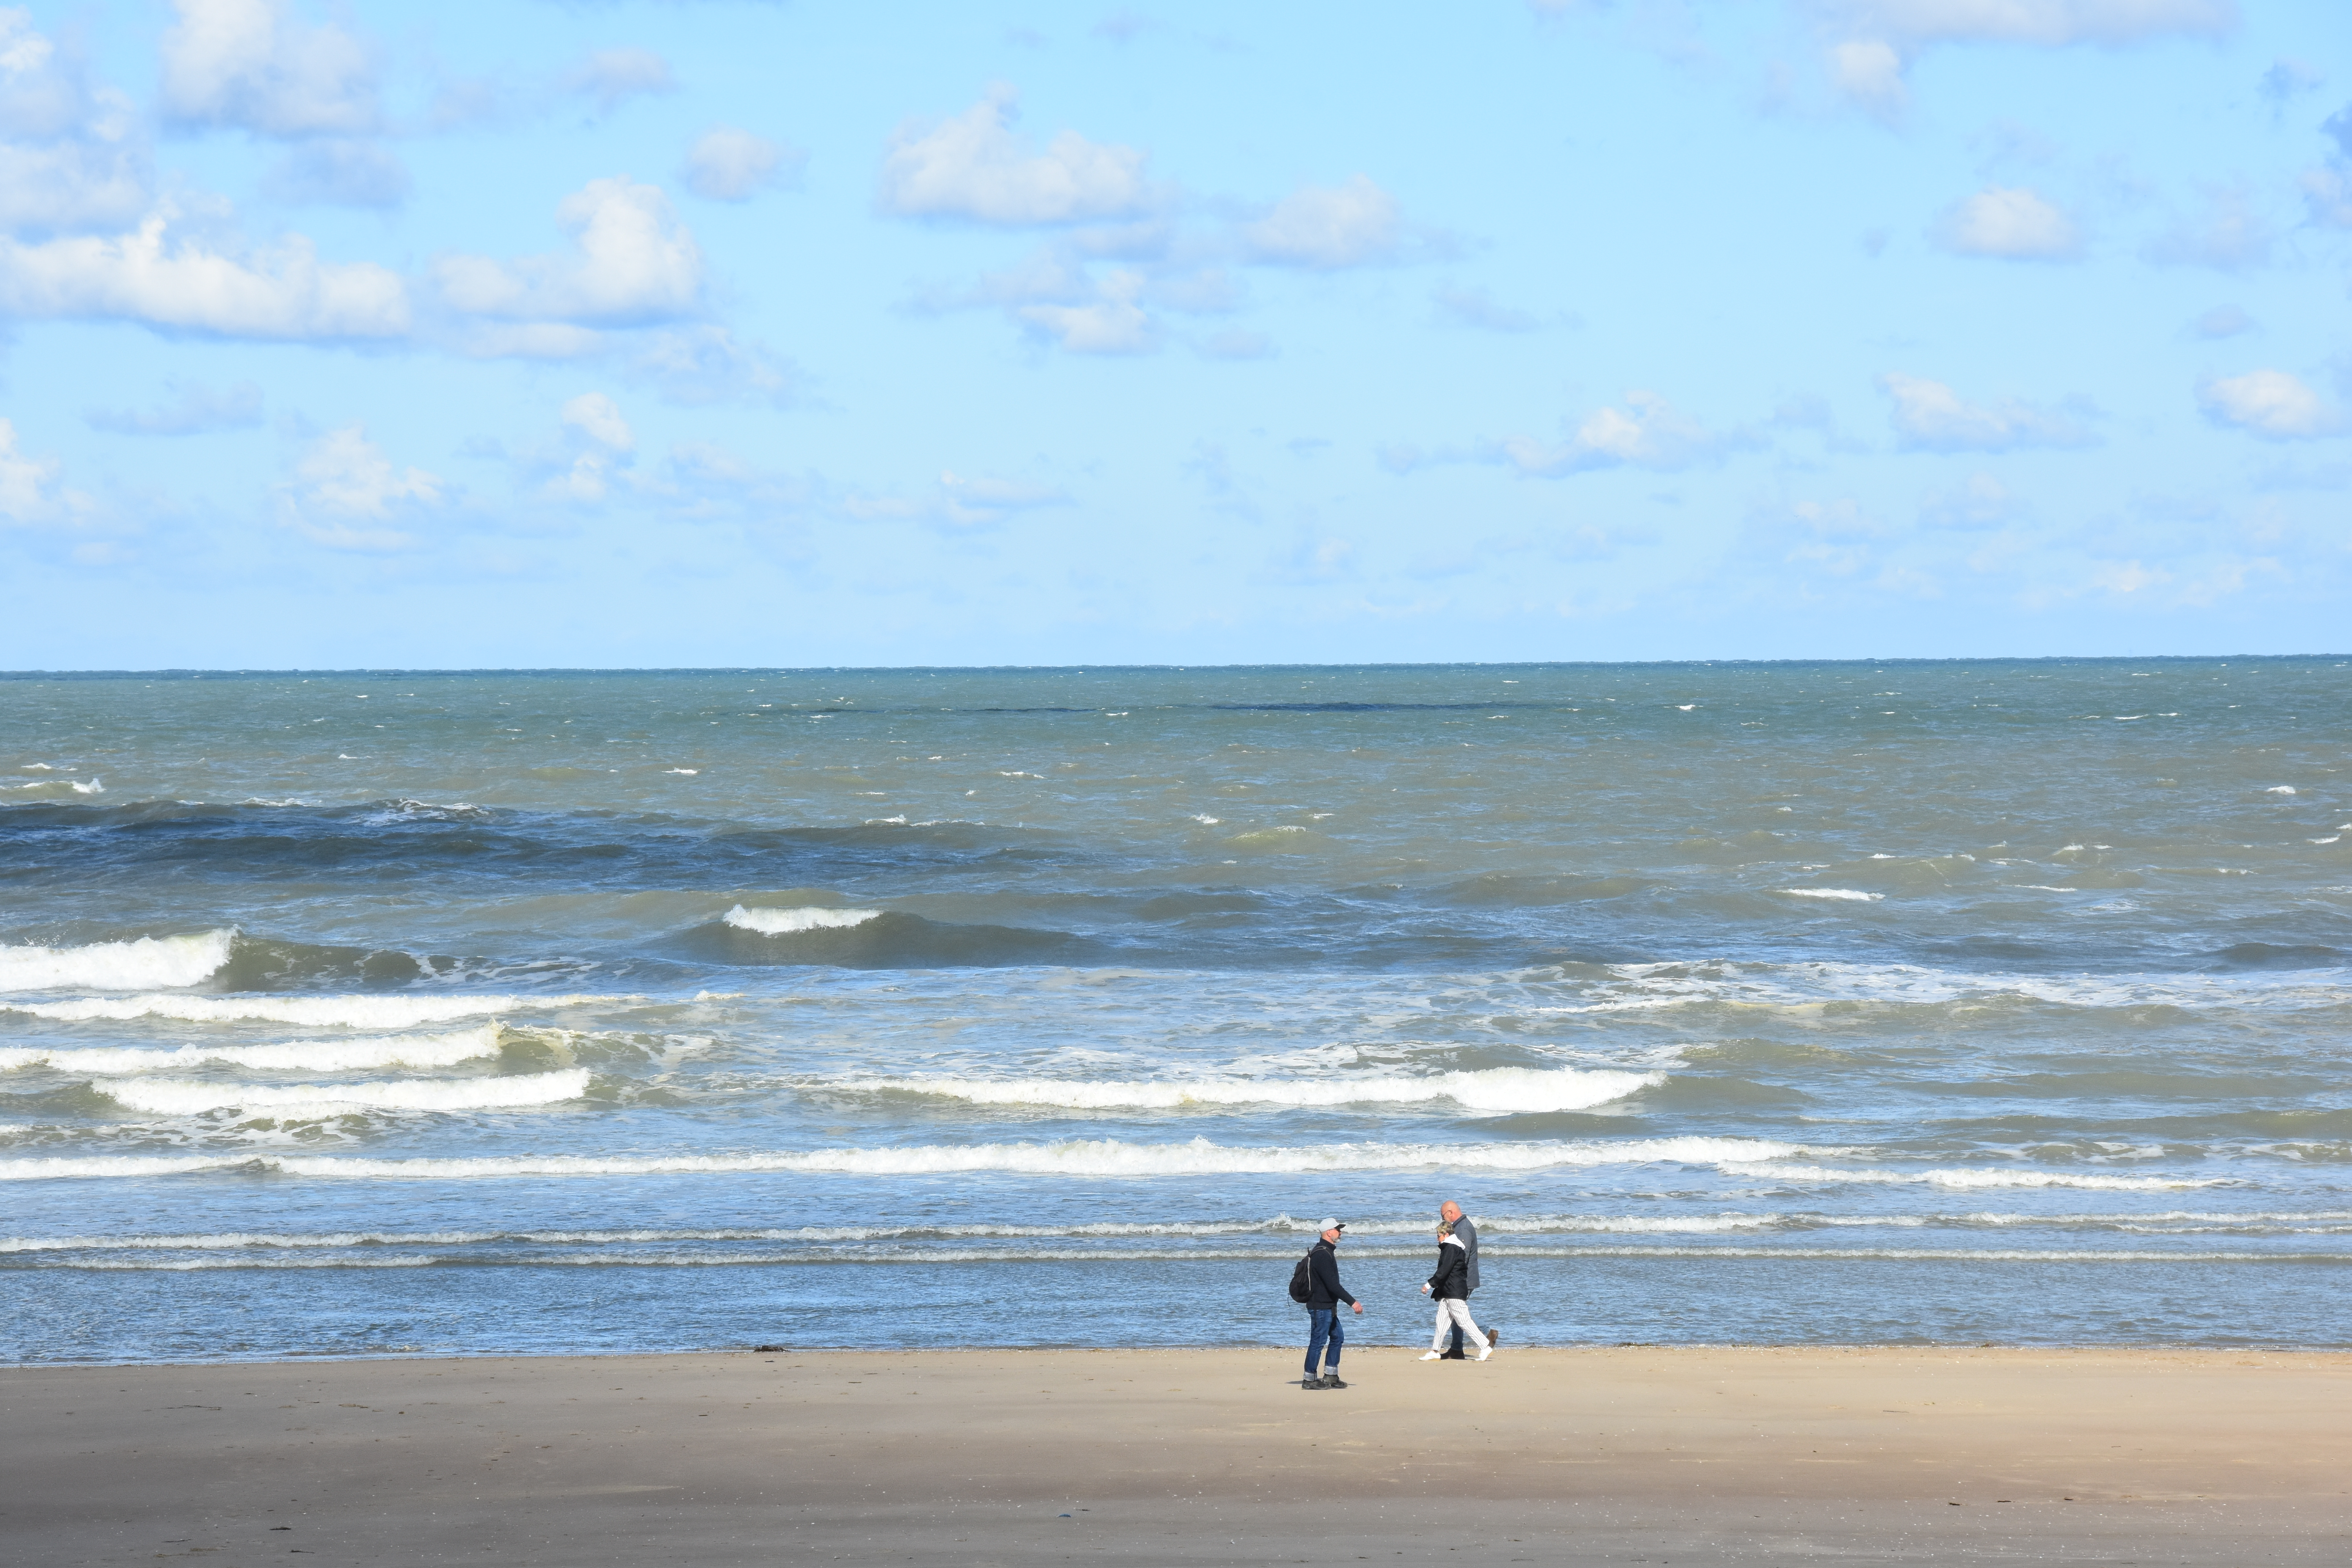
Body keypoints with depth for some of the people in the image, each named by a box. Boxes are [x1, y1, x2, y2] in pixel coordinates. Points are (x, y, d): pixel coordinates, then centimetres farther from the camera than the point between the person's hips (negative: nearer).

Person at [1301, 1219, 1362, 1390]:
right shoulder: (1322, 1255, -20)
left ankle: (1330, 1377, 19)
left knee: (1338, 1337, 15)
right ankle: (1310, 1380, 3)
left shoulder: (1326, 1252, 14)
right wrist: (1352, 1302, -22)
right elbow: (1333, 1284, -24)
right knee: (1318, 1342, -4)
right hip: (1320, 1307, -11)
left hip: (1328, 1307, 11)